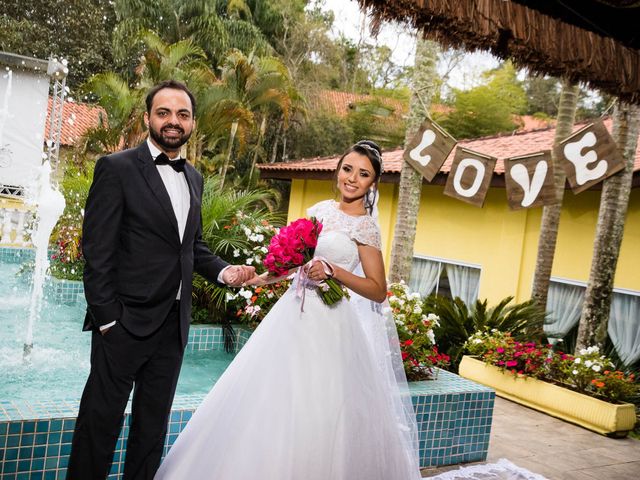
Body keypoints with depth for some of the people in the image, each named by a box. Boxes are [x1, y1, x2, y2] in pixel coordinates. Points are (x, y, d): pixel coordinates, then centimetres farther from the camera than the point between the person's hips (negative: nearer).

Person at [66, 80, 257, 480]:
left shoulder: (194, 178, 12)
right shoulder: (117, 168, -8)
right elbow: (98, 250, -11)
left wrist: (223, 271, 0)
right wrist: (106, 318, -15)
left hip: (174, 324, 6)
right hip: (125, 323, -6)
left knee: (153, 424, 17)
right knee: (101, 421, 5)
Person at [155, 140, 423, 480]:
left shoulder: (365, 228, -7)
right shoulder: (321, 209, 9)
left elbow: (378, 290, -10)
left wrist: (333, 271, -20)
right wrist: (261, 277, 18)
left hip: (328, 326, -6)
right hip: (293, 314, 6)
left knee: (318, 416, -1)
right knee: (273, 403, 11)